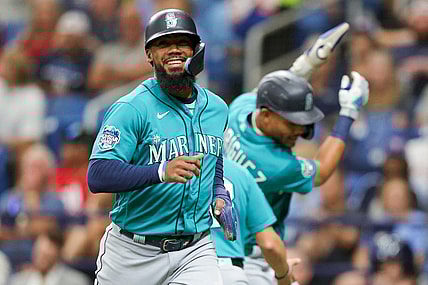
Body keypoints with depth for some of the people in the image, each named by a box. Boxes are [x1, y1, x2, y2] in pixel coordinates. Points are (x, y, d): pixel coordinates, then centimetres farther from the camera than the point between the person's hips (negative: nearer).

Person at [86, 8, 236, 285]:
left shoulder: (217, 109, 10)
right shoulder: (131, 108, -11)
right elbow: (97, 176, -21)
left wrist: (220, 195, 10)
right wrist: (161, 172, -34)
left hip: (195, 251, 3)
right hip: (134, 253, -3)